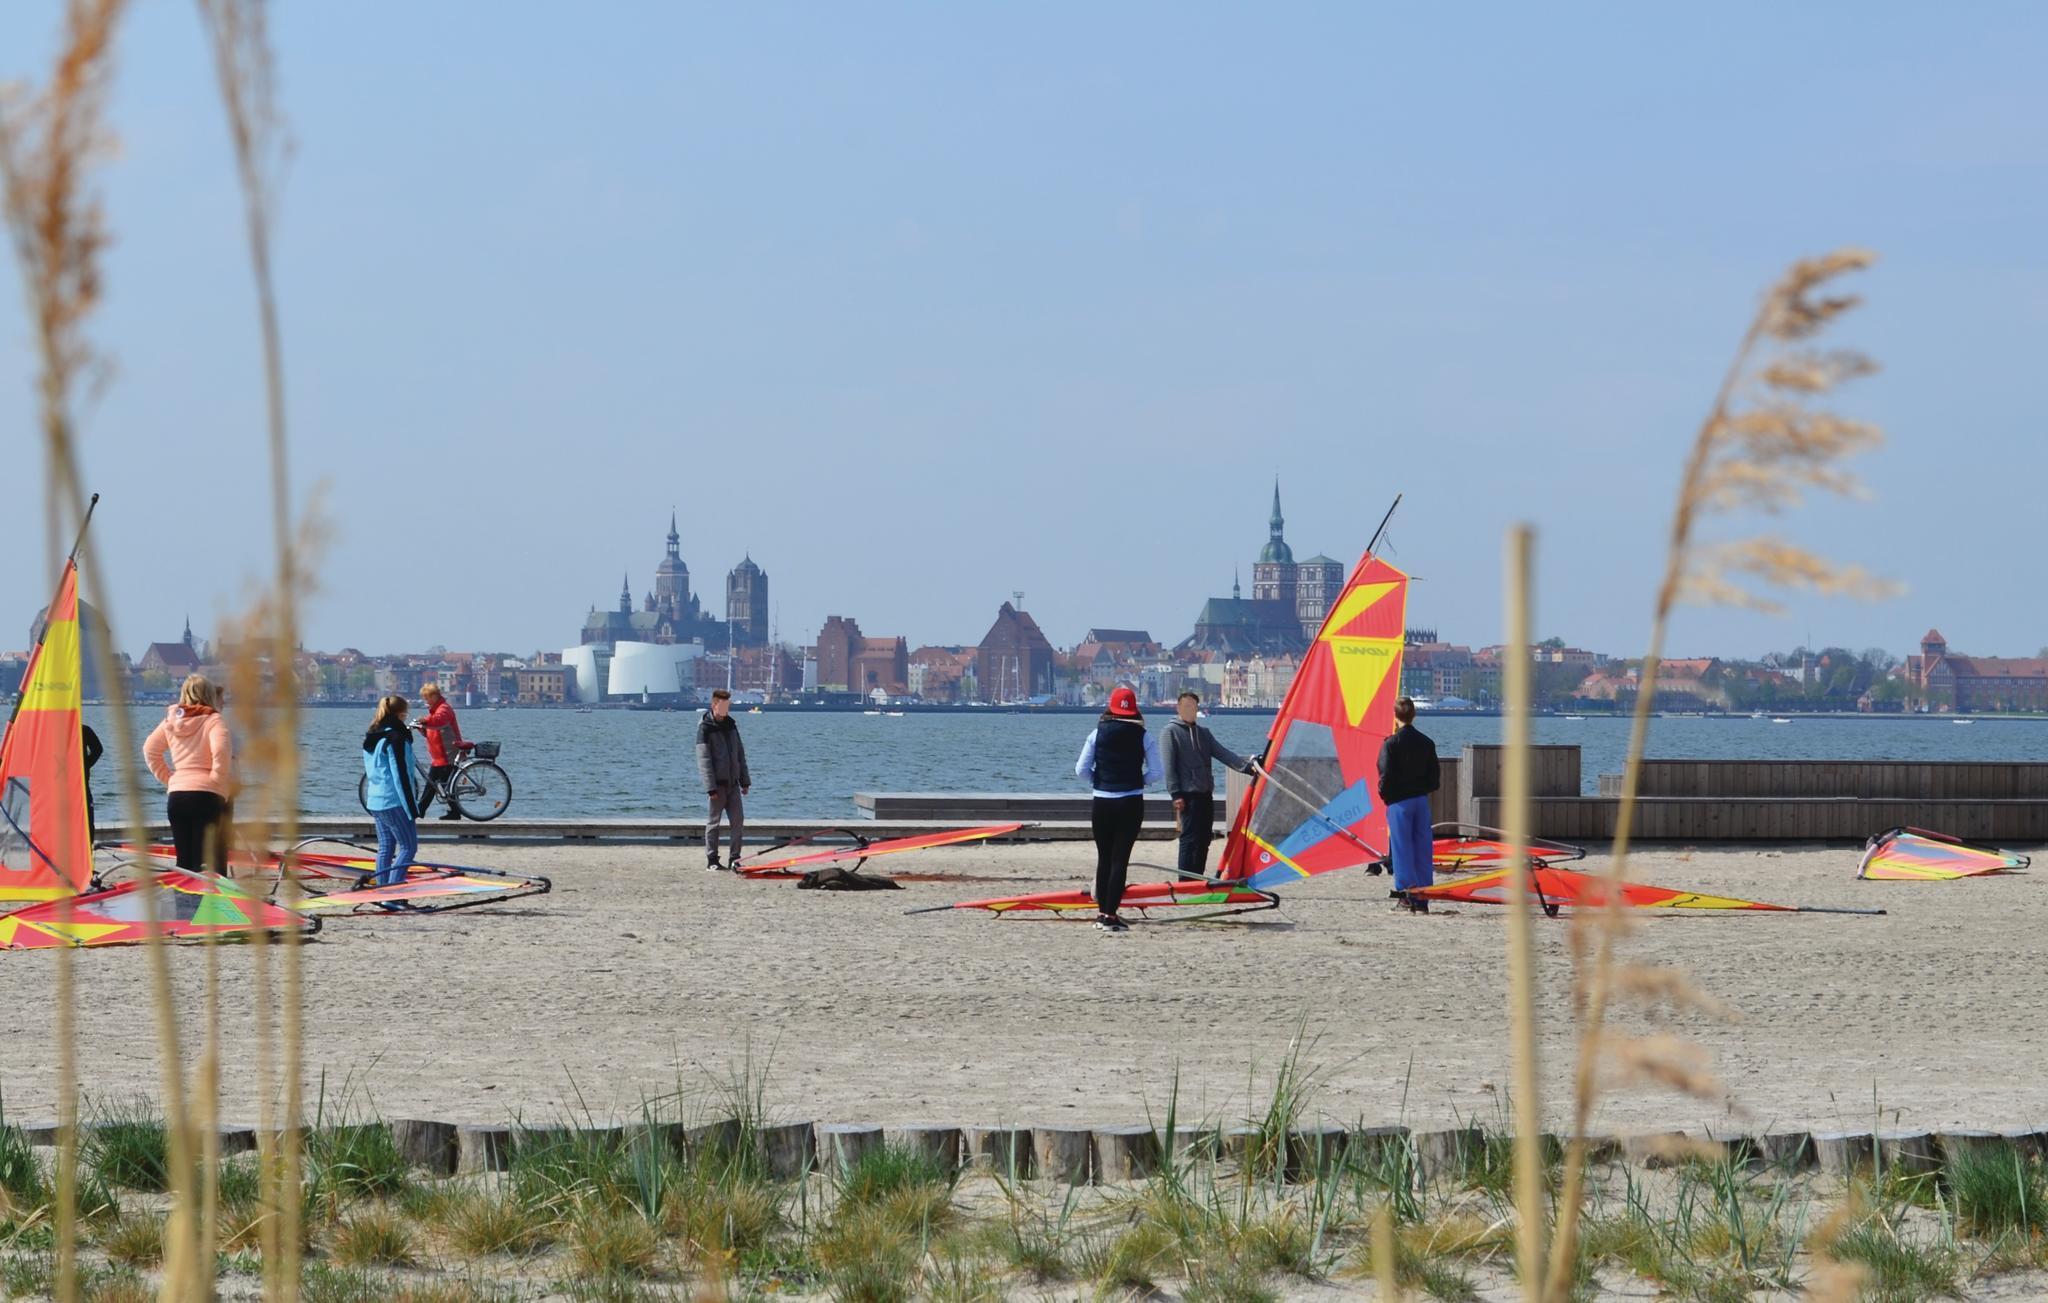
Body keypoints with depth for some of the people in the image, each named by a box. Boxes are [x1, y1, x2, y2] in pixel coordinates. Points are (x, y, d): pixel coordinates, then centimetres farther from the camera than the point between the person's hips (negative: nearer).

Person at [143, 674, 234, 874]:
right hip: (206, 795, -5)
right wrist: (218, 782, -8)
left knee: (184, 859, 11)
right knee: (205, 860, -6)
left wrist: (167, 778, 17)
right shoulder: (213, 721, -5)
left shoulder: (172, 720, 11)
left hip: (176, 795, 5)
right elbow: (221, 752, -20)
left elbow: (150, 749, 16)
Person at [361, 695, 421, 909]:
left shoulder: (370, 739, 14)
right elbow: (401, 775, -16)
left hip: (375, 800, 9)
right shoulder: (395, 738, -14)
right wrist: (412, 808, -14)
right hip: (394, 801, -9)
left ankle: (382, 894, 12)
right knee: (408, 847, -4)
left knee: (385, 848, 13)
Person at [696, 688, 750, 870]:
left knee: (738, 820, 2)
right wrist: (710, 787, -18)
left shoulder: (731, 724, 12)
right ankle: (711, 860, 7)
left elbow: (740, 754, 18)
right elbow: (704, 759, -13)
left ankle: (735, 858, 9)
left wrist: (744, 780, 14)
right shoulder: (705, 727, -8)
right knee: (713, 822, 0)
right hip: (717, 784, -6)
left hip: (732, 783, 6)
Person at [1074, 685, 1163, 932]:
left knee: (1104, 857, 14)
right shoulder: (1144, 737, -3)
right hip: (1131, 803, -1)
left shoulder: (1098, 734, -1)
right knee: (1120, 858, 0)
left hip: (1101, 802, 1)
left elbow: (1081, 769, -3)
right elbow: (1157, 772, -6)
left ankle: (1102, 912, 17)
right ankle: (1110, 914, -6)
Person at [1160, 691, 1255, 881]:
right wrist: (1176, 794, -16)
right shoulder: (1171, 732, -1)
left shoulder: (1203, 733, 18)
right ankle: (1185, 883, -11)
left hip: (1206, 794, 7)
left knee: (1204, 839, 7)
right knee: (1189, 839, -11)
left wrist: (1247, 766, -4)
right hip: (1188, 795, -7)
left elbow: (1223, 753, 10)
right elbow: (1169, 766, -8)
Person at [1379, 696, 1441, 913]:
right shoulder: (1426, 742, 6)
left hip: (1399, 801, -5)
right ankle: (1422, 900, 7)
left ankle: (1405, 893, -7)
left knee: (1401, 848, -1)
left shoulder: (1391, 743, -10)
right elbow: (1435, 776, 8)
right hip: (1421, 800, 5)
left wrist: (1385, 797, 4)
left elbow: (1386, 776, -13)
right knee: (1422, 848, 6)